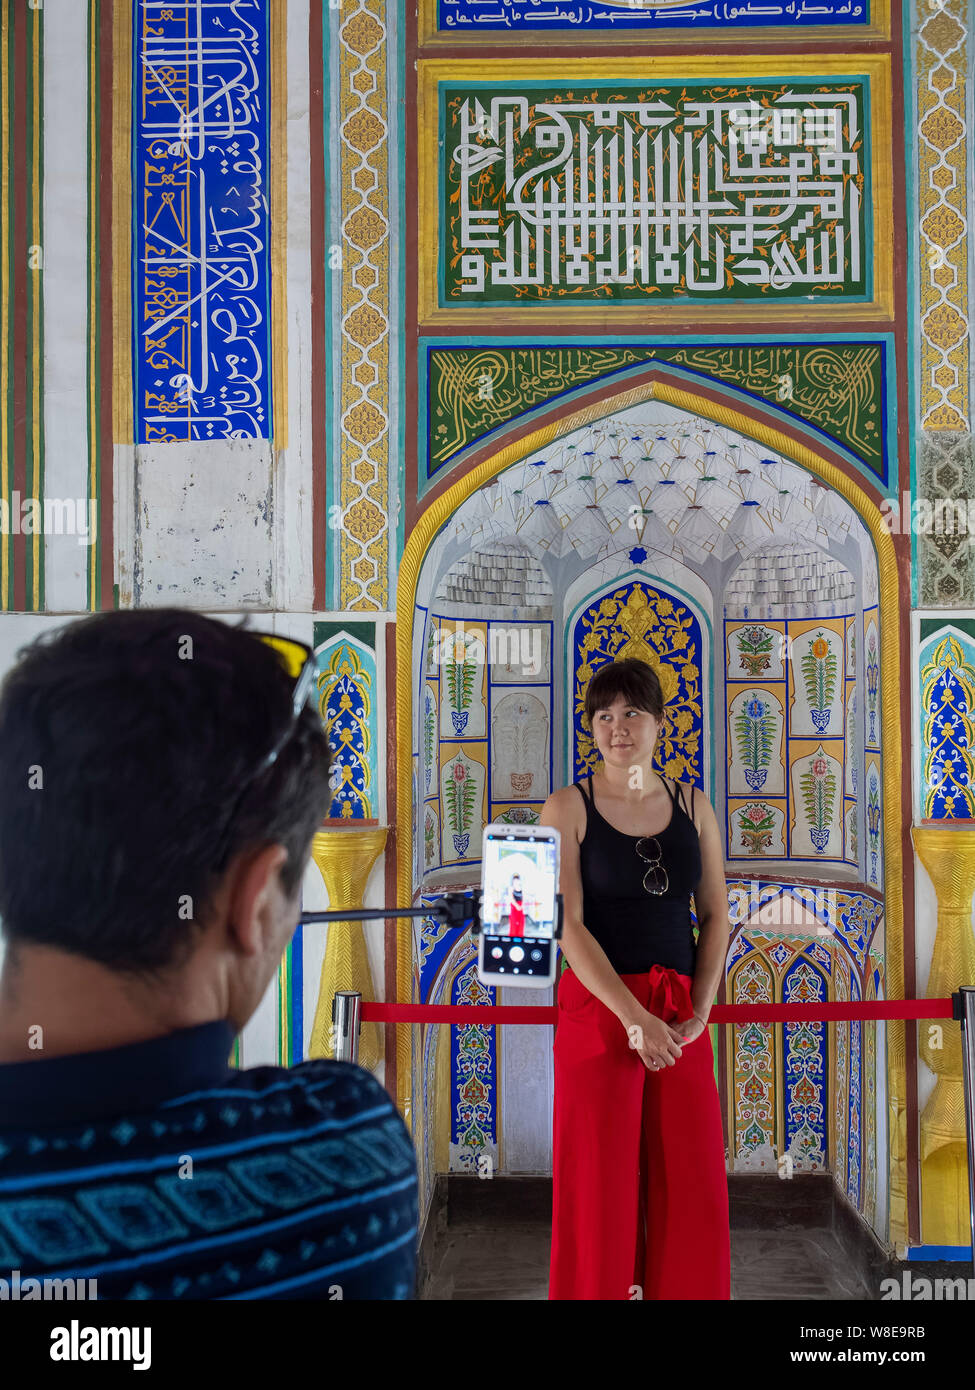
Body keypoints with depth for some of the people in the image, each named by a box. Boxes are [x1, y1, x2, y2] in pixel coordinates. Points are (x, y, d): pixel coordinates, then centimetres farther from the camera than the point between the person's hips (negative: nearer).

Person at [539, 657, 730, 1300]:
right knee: (601, 1184, 1)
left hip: (681, 1017, 3)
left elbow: (717, 916, 9)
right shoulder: (568, 808, -2)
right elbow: (567, 926, -9)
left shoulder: (693, 806, 9)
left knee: (692, 1184, 5)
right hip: (598, 1007, -3)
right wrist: (634, 1017, -15)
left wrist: (698, 1014, -4)